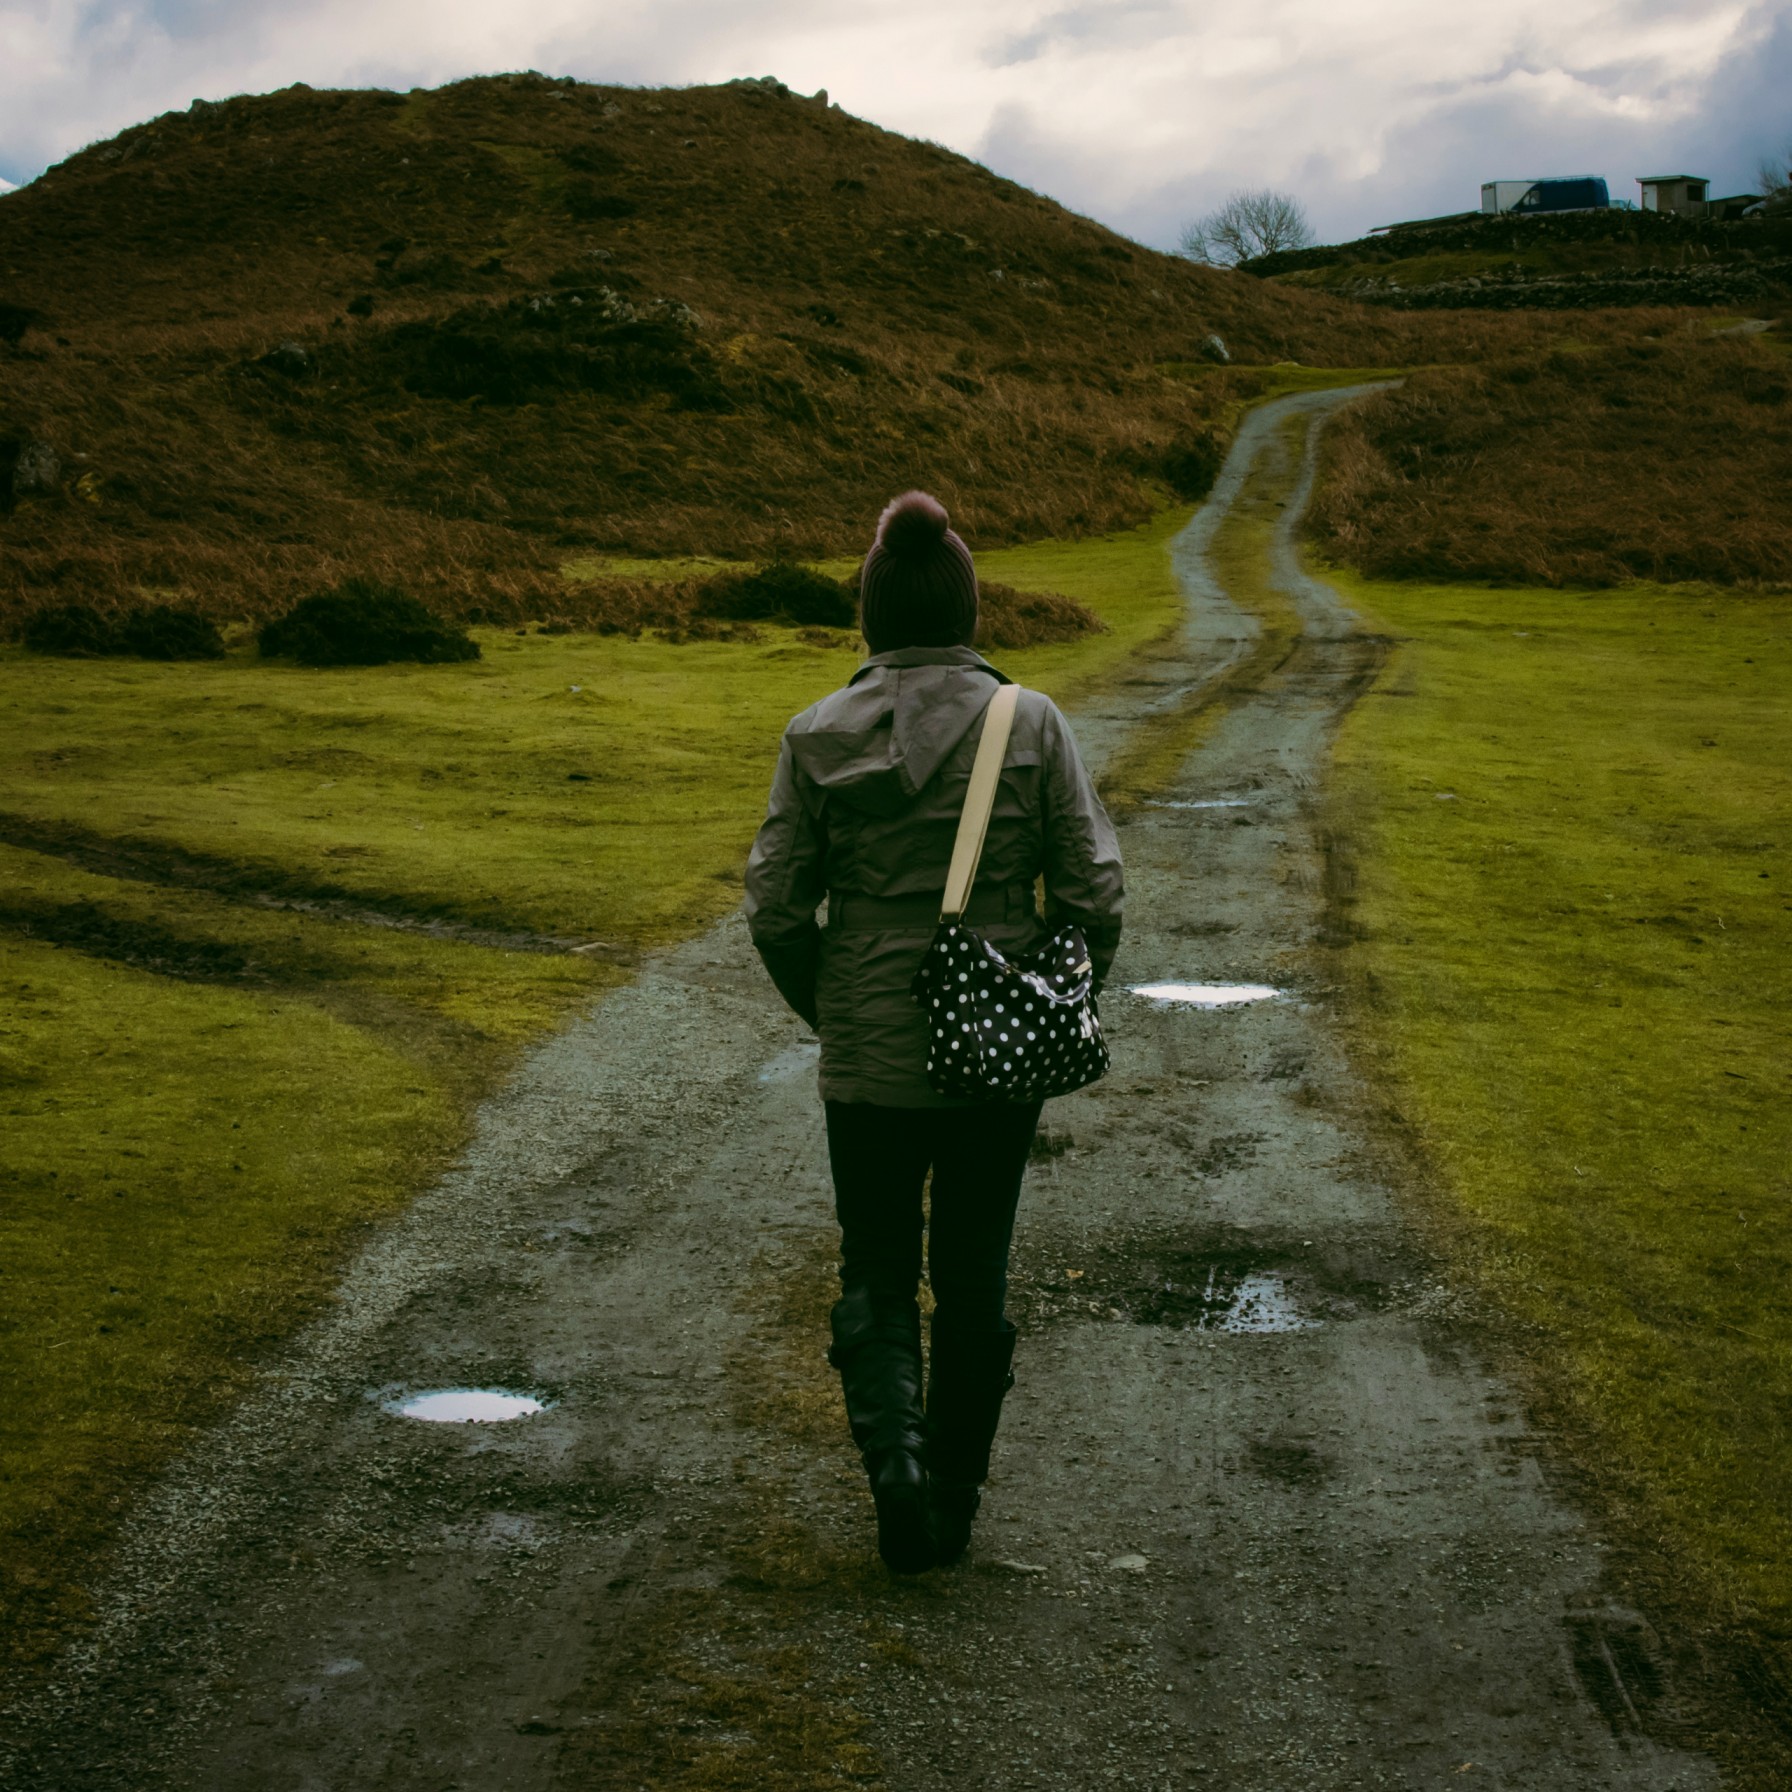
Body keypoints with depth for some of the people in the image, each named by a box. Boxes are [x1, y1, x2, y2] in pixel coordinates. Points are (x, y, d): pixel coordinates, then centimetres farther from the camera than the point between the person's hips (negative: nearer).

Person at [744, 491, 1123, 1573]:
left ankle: (894, 1453, -6)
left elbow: (777, 907, -4)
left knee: (876, 1270, 16)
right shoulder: (1032, 724, -7)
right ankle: (954, 1502, 25)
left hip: (869, 1055, 0)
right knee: (974, 1277, 16)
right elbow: (1094, 892, -7)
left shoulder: (819, 736, -6)